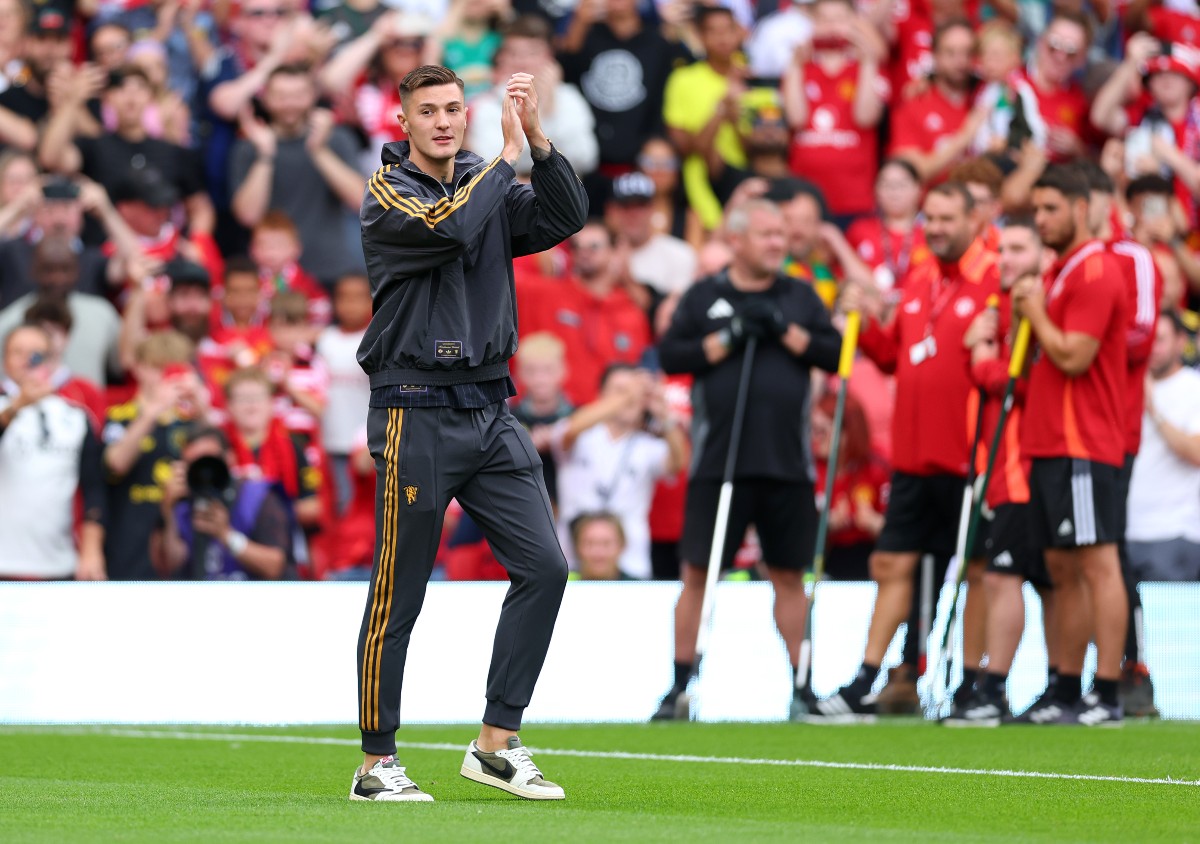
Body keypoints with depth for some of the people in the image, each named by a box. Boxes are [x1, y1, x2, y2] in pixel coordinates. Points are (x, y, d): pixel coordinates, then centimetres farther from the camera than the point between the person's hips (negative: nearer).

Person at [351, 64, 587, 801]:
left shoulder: (490, 184, 11)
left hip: (491, 411, 6)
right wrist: (510, 150, -17)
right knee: (398, 597, -1)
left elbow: (567, 218, -3)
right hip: (417, 415, -6)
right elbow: (452, 226, -25)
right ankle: (377, 765, 8)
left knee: (544, 566, -3)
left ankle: (496, 746, 4)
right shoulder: (388, 193, -6)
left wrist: (538, 139, -13)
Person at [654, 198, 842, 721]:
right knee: (697, 573, -2)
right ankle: (680, 686, 4)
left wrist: (785, 331, -8)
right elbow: (670, 356, -3)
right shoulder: (703, 297, 6)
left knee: (789, 574, 7)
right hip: (718, 461, -2)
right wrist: (728, 339, -10)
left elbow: (834, 354, 2)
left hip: (787, 464, 2)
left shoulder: (801, 297, 11)